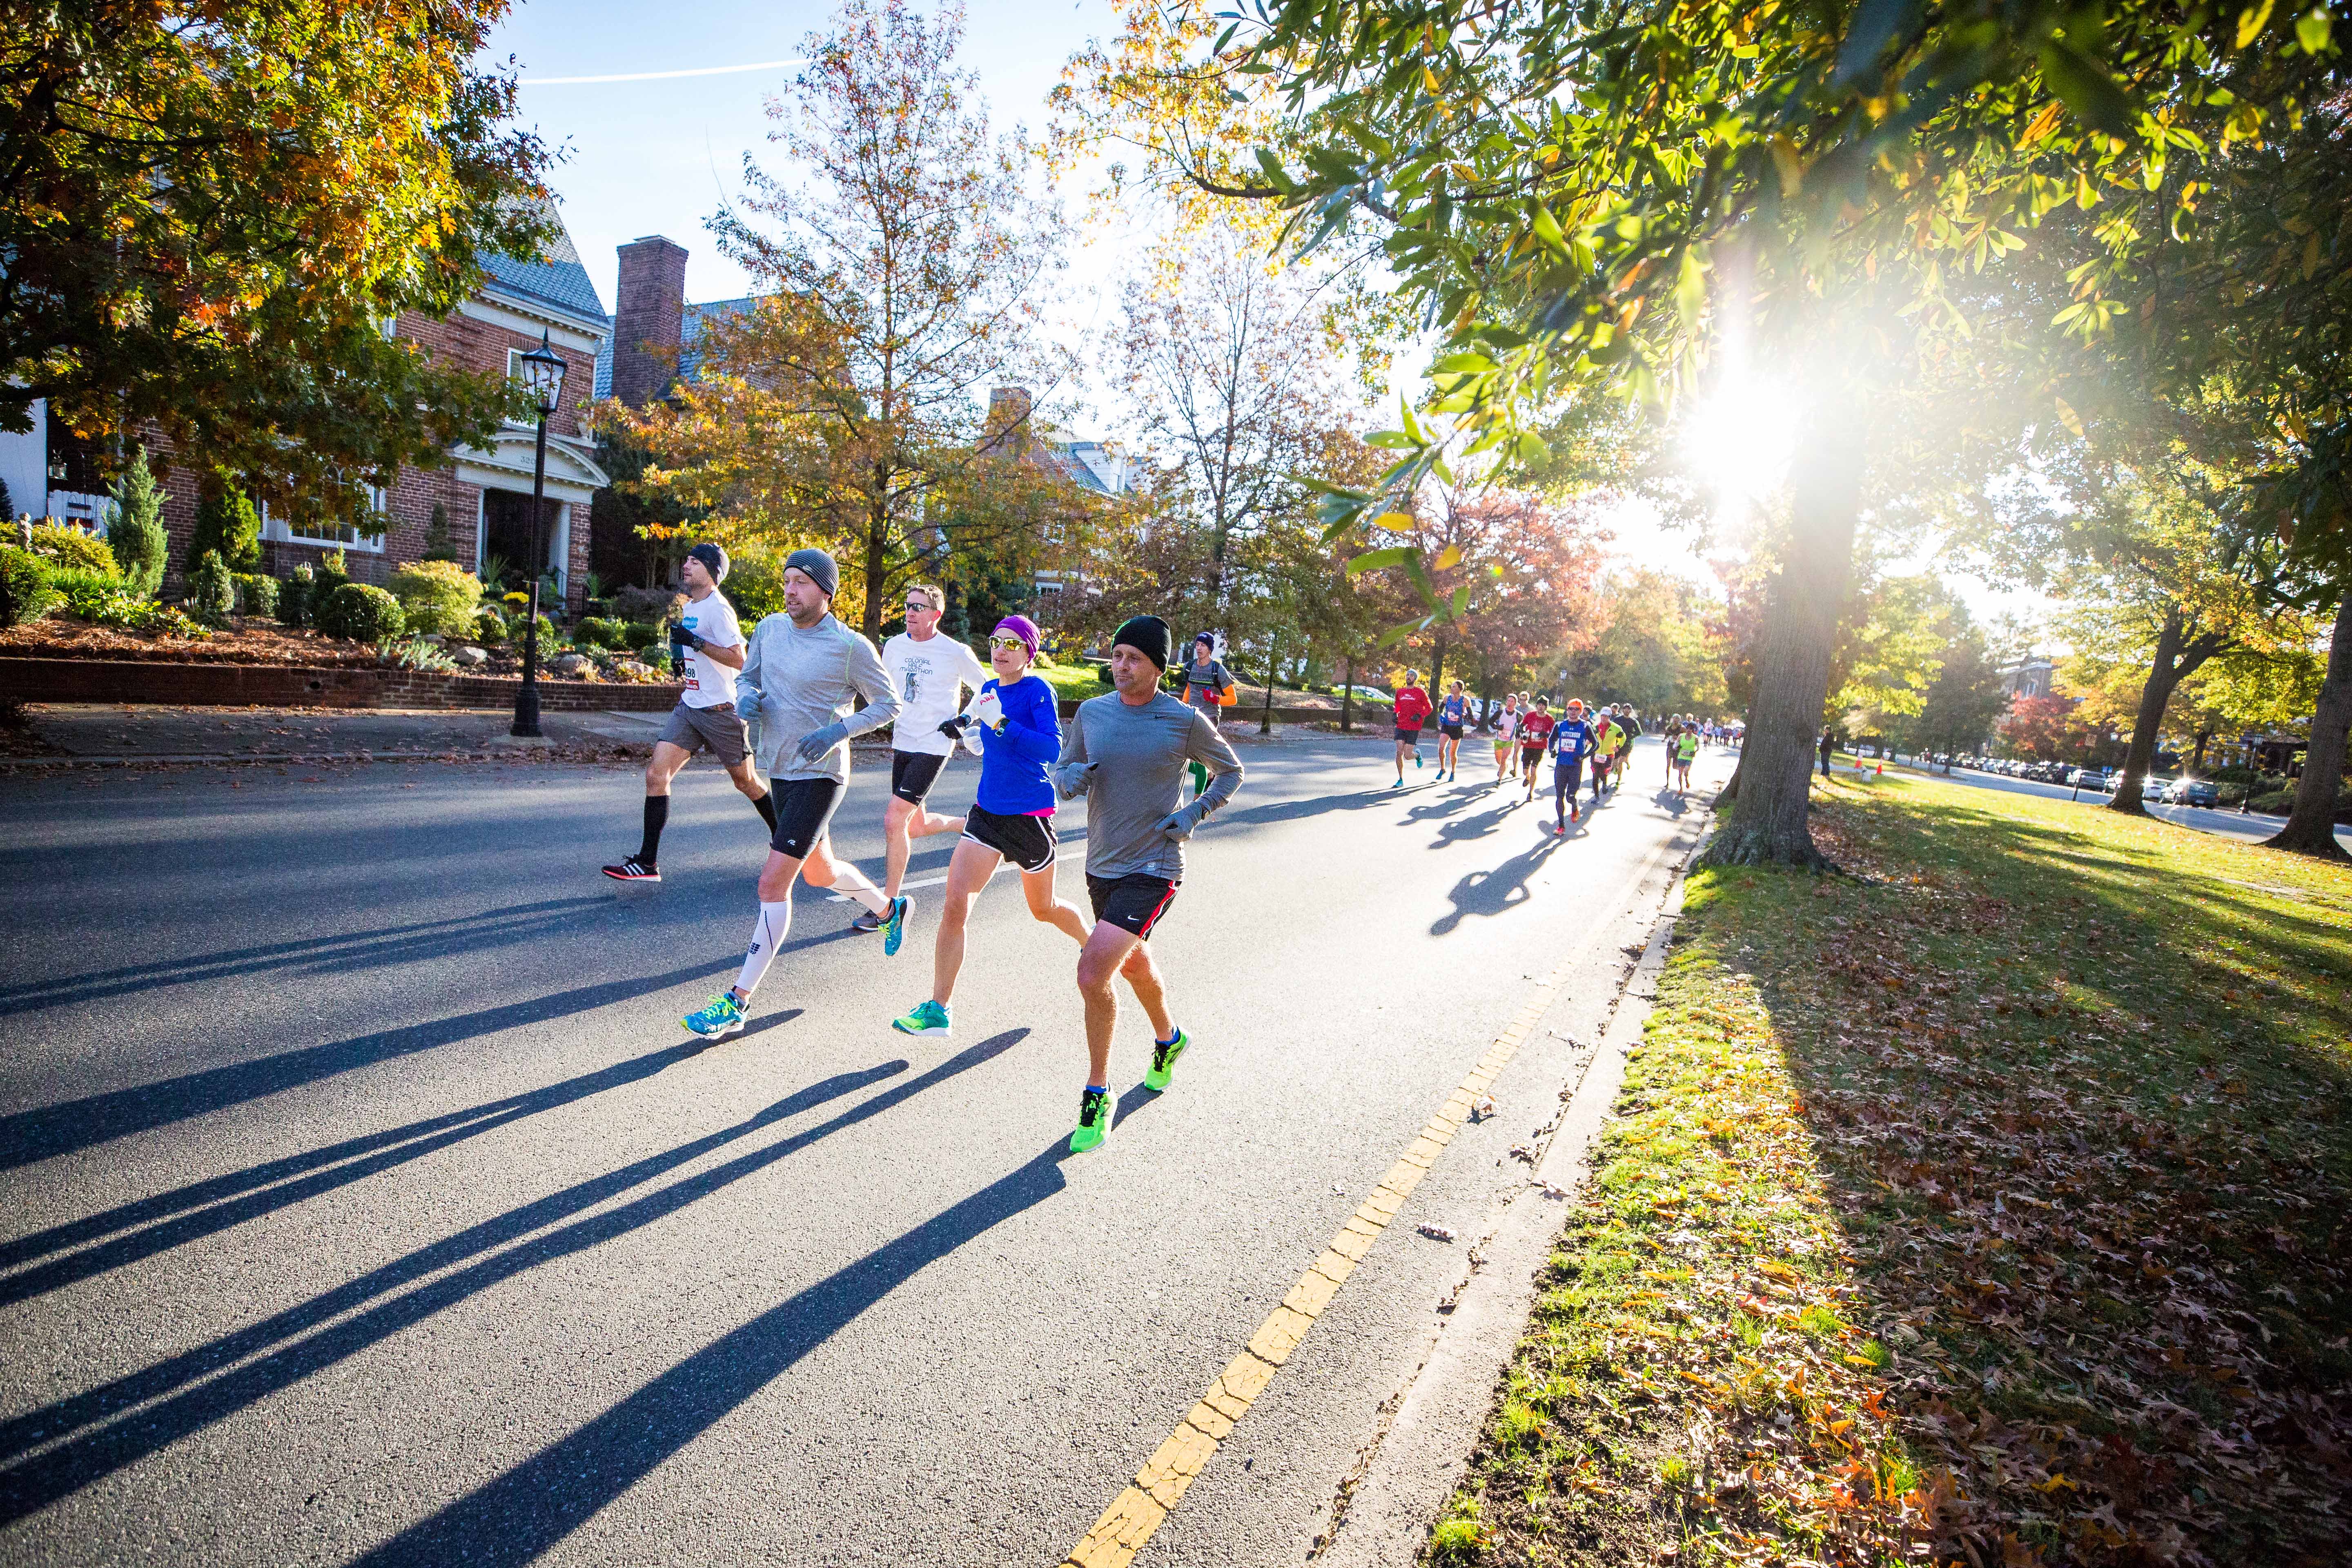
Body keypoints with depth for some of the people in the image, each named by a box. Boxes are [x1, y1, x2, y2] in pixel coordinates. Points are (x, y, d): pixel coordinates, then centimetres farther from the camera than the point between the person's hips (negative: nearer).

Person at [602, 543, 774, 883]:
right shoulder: (690, 607, 14)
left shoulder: (718, 608, -13)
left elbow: (738, 659, -21)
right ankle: (648, 862, -4)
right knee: (656, 774, -5)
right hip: (689, 707, 8)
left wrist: (695, 641, -23)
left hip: (719, 711, -8)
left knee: (746, 782, 7)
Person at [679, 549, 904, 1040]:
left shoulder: (850, 646, -14)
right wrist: (750, 698, -8)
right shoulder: (770, 628, 3)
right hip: (781, 771, 8)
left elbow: (888, 704, -7)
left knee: (773, 883, -12)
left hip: (819, 775, -8)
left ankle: (737, 1003, -4)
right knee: (819, 871, 23)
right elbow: (748, 677, 17)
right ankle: (889, 909, 51)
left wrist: (838, 731, -21)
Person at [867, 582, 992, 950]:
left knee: (894, 820, -14)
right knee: (914, 826, 13)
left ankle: (889, 907, -3)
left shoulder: (955, 653, -11)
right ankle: (970, 825, 41)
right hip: (902, 744, 7)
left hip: (934, 747, -7)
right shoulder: (894, 646, 4)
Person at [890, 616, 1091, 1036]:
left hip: (1029, 814, -5)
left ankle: (1095, 948, 46)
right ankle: (937, 1009, -2)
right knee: (955, 904, -9)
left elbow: (1053, 749, -26)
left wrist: (1002, 723, -32)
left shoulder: (1037, 690, -13)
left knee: (1043, 909, 15)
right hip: (987, 812, 5)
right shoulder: (988, 688, 7)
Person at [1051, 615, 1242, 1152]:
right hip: (1102, 866, 6)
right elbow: (1064, 772, 11)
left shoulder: (1185, 721, -10)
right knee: (1134, 966, 25)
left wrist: (1195, 814, -10)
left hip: (1153, 870, -5)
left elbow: (1230, 772, 5)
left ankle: (1098, 1094, 0)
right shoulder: (1091, 712, 0)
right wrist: (1069, 780, -13)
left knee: (1093, 973, -19)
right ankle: (1168, 1039, 55)